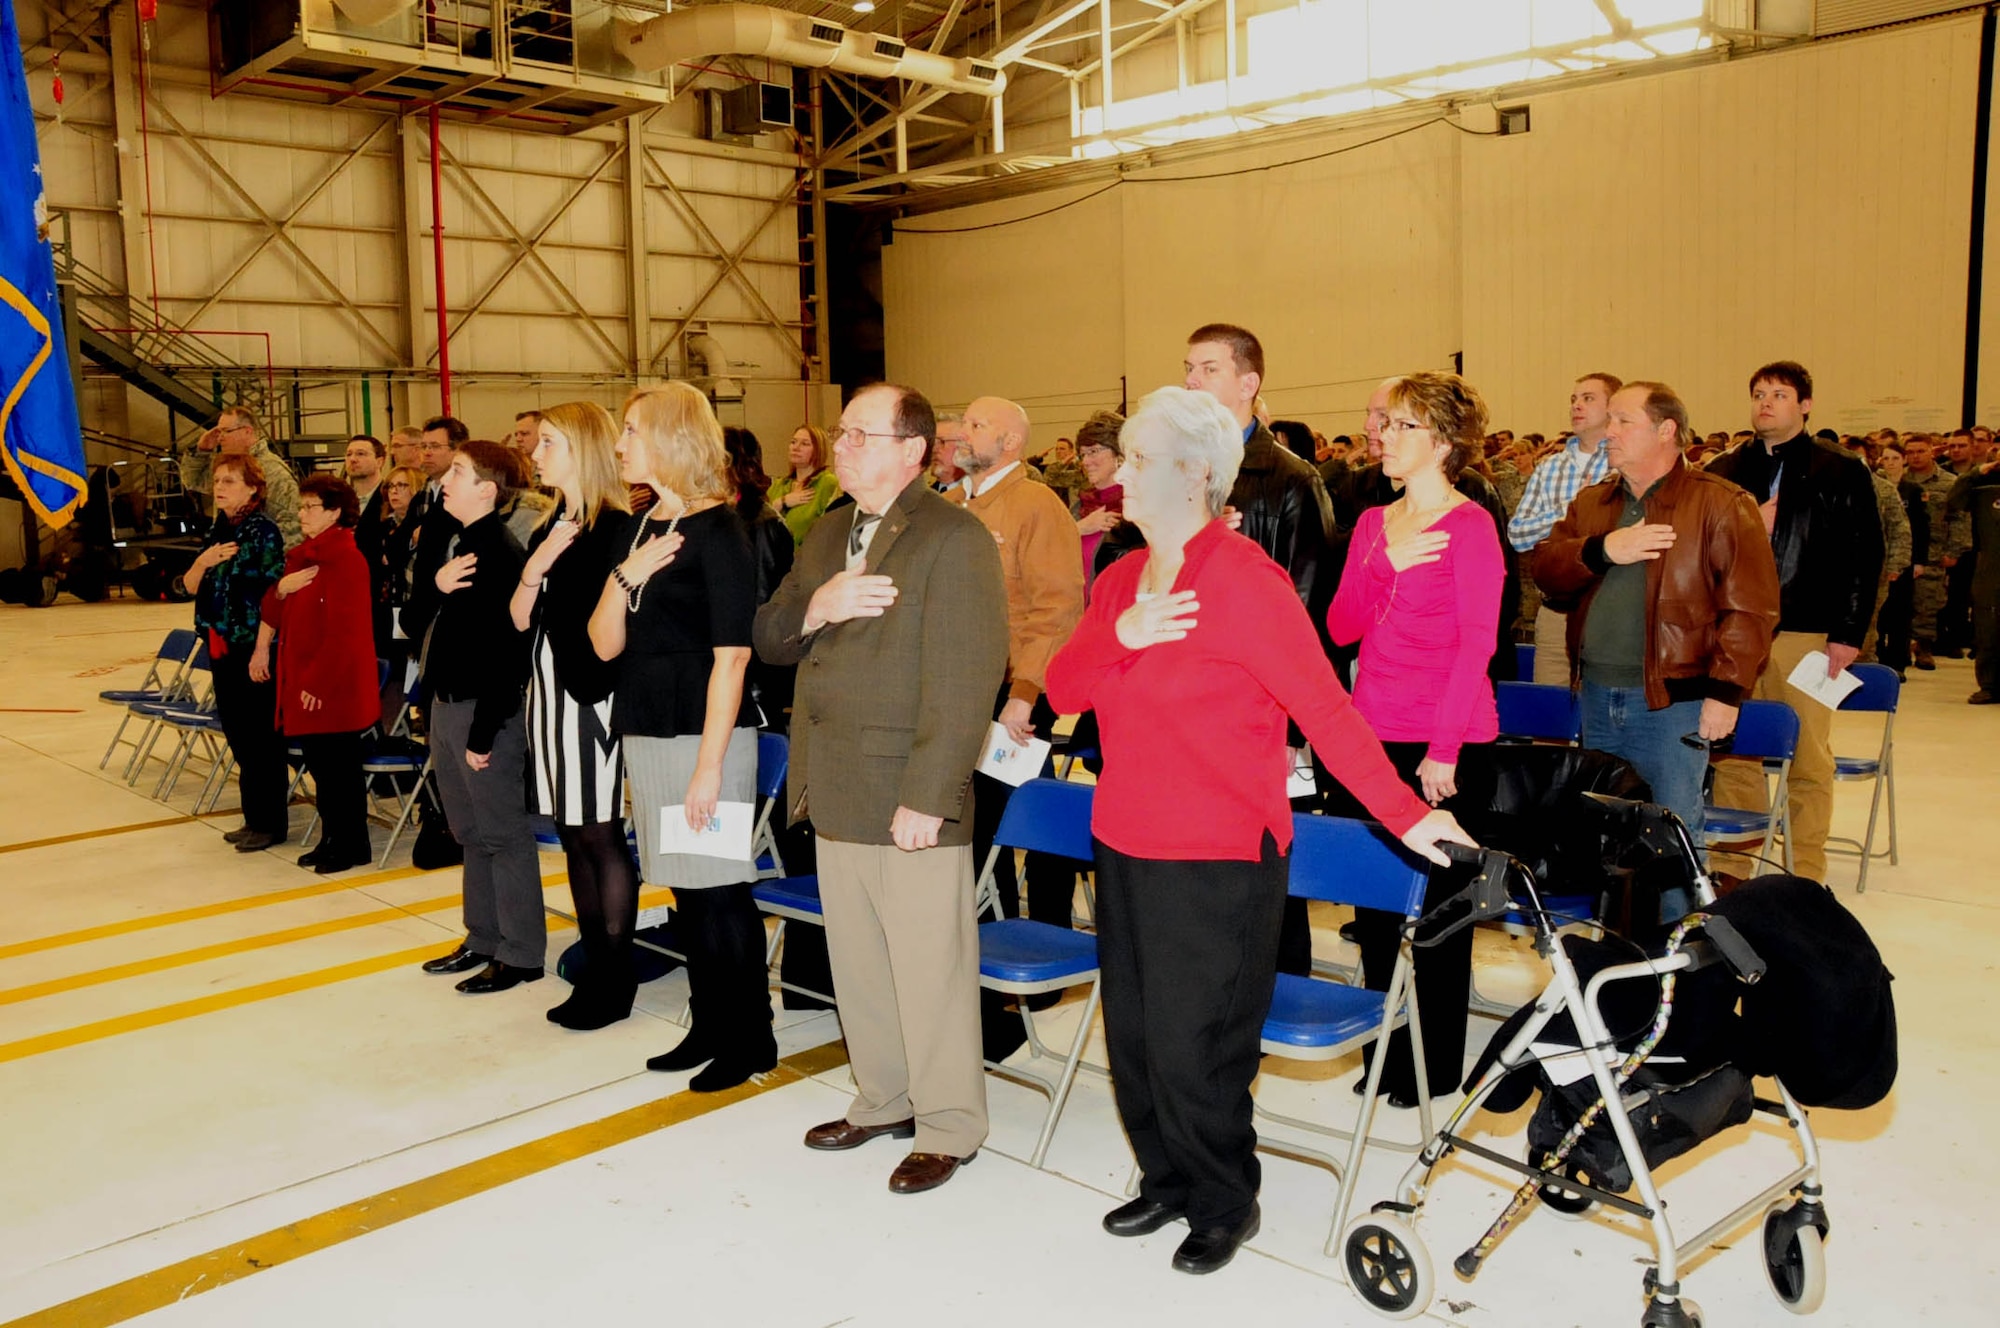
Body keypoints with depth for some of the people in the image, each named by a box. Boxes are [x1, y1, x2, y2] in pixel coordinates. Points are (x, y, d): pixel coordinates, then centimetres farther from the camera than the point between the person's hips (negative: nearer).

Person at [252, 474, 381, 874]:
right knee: (318, 763, 15)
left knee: (340, 766, 1)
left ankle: (352, 847, 13)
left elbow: (343, 631, -20)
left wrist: (319, 681, -19)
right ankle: (331, 840, 26)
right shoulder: (302, 556, 12)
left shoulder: (347, 559, -16)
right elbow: (275, 606, 22)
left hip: (335, 686, -9)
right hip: (302, 680, 9)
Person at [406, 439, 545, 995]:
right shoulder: (452, 545, 10)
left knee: (503, 833, 0)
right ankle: (483, 938, 30)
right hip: (446, 703, 9)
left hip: (486, 708, -9)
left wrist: (483, 735, -19)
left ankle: (521, 954, 11)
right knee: (470, 832, 18)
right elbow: (413, 623, 9)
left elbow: (505, 654, -21)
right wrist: (435, 585, -11)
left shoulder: (499, 554, -17)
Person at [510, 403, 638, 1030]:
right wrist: (533, 568, -7)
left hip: (590, 693, -8)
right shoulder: (549, 526, 13)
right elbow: (520, 619, 7)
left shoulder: (614, 527, -12)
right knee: (573, 836, 13)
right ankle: (594, 967, 23)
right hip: (547, 690, 8)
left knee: (600, 834, -1)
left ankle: (616, 980, 10)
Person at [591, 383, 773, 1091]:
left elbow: (731, 655, -15)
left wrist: (710, 763, -18)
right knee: (684, 889, 14)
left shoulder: (718, 530, -10)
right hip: (644, 731, 7)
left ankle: (750, 1040, 13)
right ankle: (709, 1026, 27)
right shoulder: (637, 528, 12)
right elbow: (605, 645, 8)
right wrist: (625, 575, -10)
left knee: (720, 890, -1)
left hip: (705, 732, -7)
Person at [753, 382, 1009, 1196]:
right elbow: (769, 640, 13)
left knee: (929, 969, 2)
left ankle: (947, 1126, 19)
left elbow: (962, 682, -17)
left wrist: (926, 796, -21)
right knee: (857, 962, 17)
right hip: (835, 793, 8)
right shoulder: (826, 538, 15)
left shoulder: (954, 538, -12)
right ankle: (883, 1099, 35)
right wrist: (815, 607, -9)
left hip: (910, 798, -8)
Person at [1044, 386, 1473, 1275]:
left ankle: (1224, 1203, 25)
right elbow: (1062, 689, 3)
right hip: (1124, 845, 7)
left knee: (1193, 1047, 1)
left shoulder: (1242, 578, -14)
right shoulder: (1121, 577, 8)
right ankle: (1168, 1180, 36)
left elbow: (1325, 707, -16)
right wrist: (1121, 633, -15)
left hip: (1217, 859, -7)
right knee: (1132, 1033, 15)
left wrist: (1403, 814, -20)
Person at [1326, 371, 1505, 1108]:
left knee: (1437, 907, 5)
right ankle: (1385, 1052, 25)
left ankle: (1438, 1067, 18)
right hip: (1371, 738, 6)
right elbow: (1341, 626, 6)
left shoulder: (1470, 524, -7)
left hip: (1446, 749, -6)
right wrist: (1386, 567, -11)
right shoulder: (1373, 524, 12)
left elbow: (1476, 642, -12)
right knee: (1372, 902, 11)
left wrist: (1444, 749, -16)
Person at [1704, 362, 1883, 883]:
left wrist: (1848, 633, -6)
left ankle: (1806, 876, 11)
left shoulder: (1841, 474, 4)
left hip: (1806, 633, -2)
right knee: (1733, 754, 5)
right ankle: (1729, 869, 14)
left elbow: (1864, 557, 0)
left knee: (1809, 759, 3)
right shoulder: (1723, 472, 11)